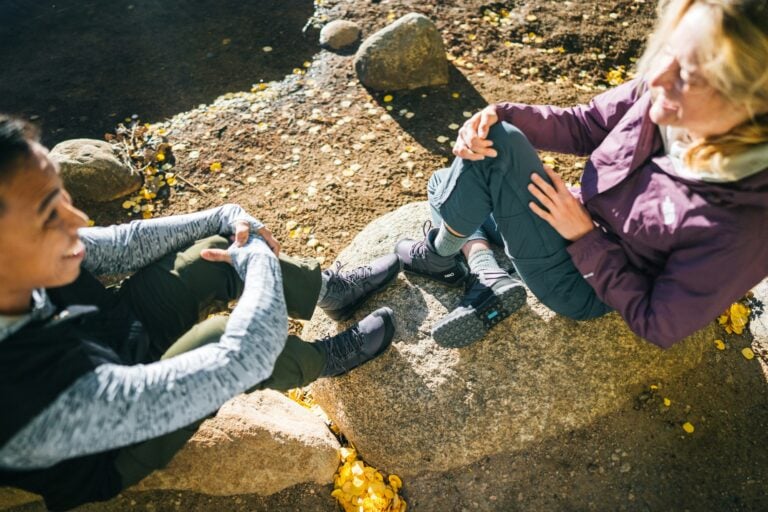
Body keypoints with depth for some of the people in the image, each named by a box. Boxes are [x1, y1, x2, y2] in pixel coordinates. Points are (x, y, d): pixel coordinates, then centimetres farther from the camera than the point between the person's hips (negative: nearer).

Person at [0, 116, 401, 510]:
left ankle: (335, 289, 16)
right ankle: (327, 359, 5)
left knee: (216, 258, -7)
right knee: (223, 337, -28)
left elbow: (123, 245, -8)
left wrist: (225, 217, -12)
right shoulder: (41, 404, -45)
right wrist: (256, 255, -25)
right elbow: (241, 359, -40)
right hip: (107, 451, -6)